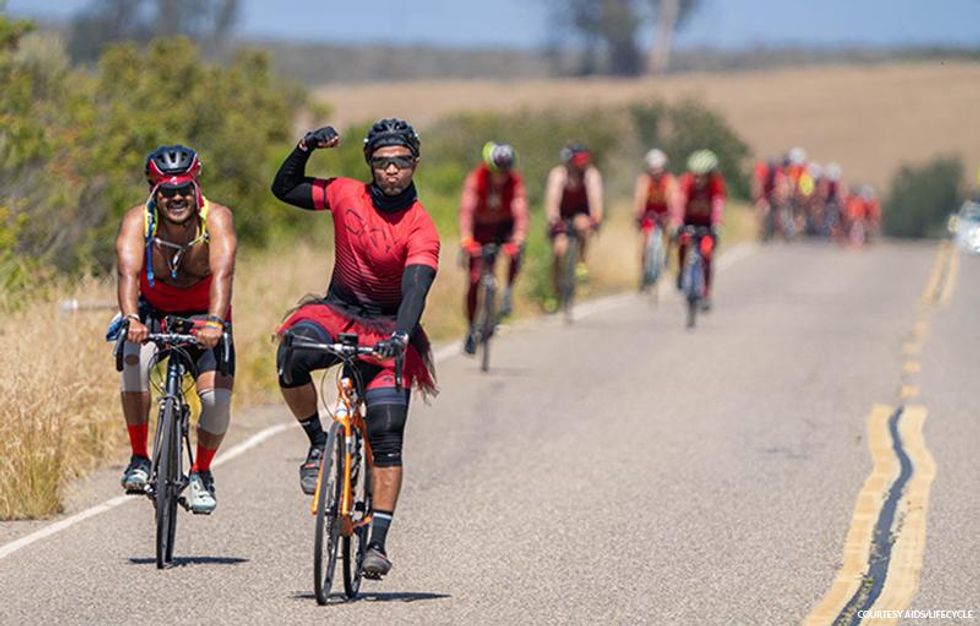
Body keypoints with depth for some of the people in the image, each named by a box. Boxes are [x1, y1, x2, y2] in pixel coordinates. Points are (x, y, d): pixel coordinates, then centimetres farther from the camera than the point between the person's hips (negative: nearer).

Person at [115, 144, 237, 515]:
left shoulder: (216, 218, -26)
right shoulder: (138, 220, -24)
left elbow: (222, 273, -40)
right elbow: (128, 272, -39)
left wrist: (214, 322, -57)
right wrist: (131, 319, -57)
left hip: (203, 316, 0)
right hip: (152, 311, 0)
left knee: (217, 398, -17)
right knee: (134, 360, -31)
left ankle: (201, 473, 11)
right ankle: (139, 458, -15)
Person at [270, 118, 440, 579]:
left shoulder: (421, 229, -15)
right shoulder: (346, 195, -4)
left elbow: (416, 287, -28)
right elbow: (283, 190, 6)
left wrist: (400, 335, -45)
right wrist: (305, 148, -10)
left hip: (387, 326, -2)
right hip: (338, 312, 2)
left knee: (387, 438, -13)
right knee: (293, 355, -33)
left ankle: (378, 542, -10)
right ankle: (318, 444, -10)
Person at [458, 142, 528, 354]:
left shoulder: (515, 182, -24)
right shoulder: (476, 179, -27)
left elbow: (520, 213, -35)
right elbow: (466, 210, -37)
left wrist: (517, 240, -51)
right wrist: (466, 240, -51)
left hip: (504, 226, 1)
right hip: (481, 228, 0)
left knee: (514, 253, -34)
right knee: (475, 279, -7)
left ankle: (509, 291, -10)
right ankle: (472, 330, 5)